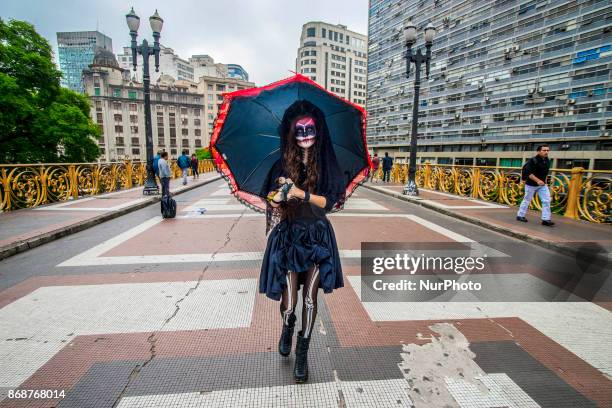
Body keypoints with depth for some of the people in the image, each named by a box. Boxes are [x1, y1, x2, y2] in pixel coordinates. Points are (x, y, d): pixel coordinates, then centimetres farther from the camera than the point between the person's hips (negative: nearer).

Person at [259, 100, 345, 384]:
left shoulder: (326, 163, -1)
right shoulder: (283, 164, 0)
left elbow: (329, 202, -10)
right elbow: (272, 203, 3)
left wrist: (300, 192, -22)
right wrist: (279, 196, -19)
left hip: (317, 236, 0)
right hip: (288, 235, 0)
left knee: (309, 299, 4)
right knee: (289, 302, -1)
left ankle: (302, 354, 26)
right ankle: (287, 327, 37)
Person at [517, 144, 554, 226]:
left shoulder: (547, 161, 4)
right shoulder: (533, 160, -19)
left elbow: (545, 172, 18)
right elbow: (528, 173, -25)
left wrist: (544, 180, 15)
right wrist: (537, 180, -32)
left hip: (542, 184, 6)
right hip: (531, 184, -6)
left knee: (547, 200, -3)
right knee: (527, 200, 6)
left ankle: (545, 219, 0)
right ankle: (520, 216, 23)